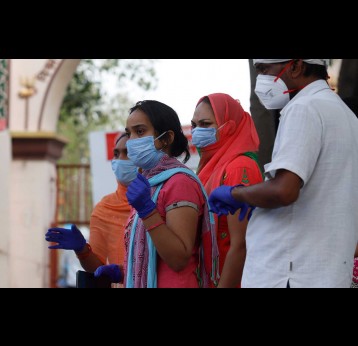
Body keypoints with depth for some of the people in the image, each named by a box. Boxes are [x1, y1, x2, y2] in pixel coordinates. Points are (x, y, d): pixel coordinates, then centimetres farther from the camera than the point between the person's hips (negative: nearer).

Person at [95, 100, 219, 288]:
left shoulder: (179, 182, -13)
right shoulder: (150, 183, 12)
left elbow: (179, 259, -20)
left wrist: (147, 211, -25)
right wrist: (121, 273, 4)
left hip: (172, 283, -8)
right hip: (142, 283, 8)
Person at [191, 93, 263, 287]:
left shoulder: (239, 169, -14)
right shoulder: (211, 168, 12)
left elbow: (240, 246, -19)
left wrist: (223, 285, -19)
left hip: (229, 280, -8)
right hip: (211, 278, 8)